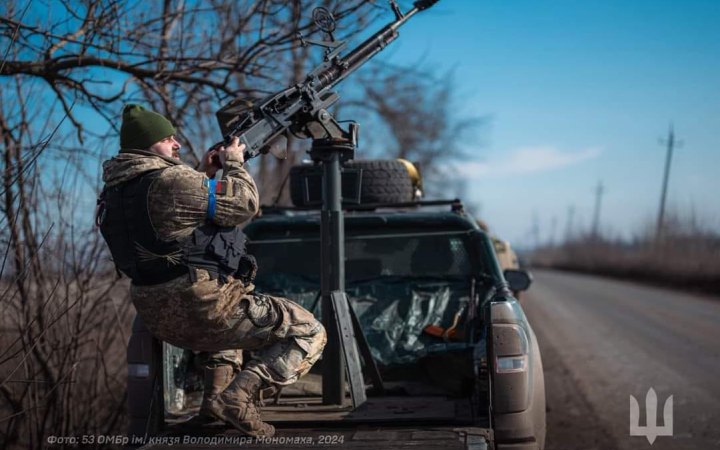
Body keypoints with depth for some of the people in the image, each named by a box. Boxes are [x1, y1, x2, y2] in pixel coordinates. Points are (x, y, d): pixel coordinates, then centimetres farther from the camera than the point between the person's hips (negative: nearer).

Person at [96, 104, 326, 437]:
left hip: (158, 315, 9)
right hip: (202, 309, -9)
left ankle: (216, 391, 22)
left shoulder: (116, 191, 10)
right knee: (309, 334, 2)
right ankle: (238, 397, -14)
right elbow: (243, 205, -11)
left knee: (235, 309, 41)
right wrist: (233, 164, 6)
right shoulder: (170, 180, -18)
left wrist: (204, 175, 16)